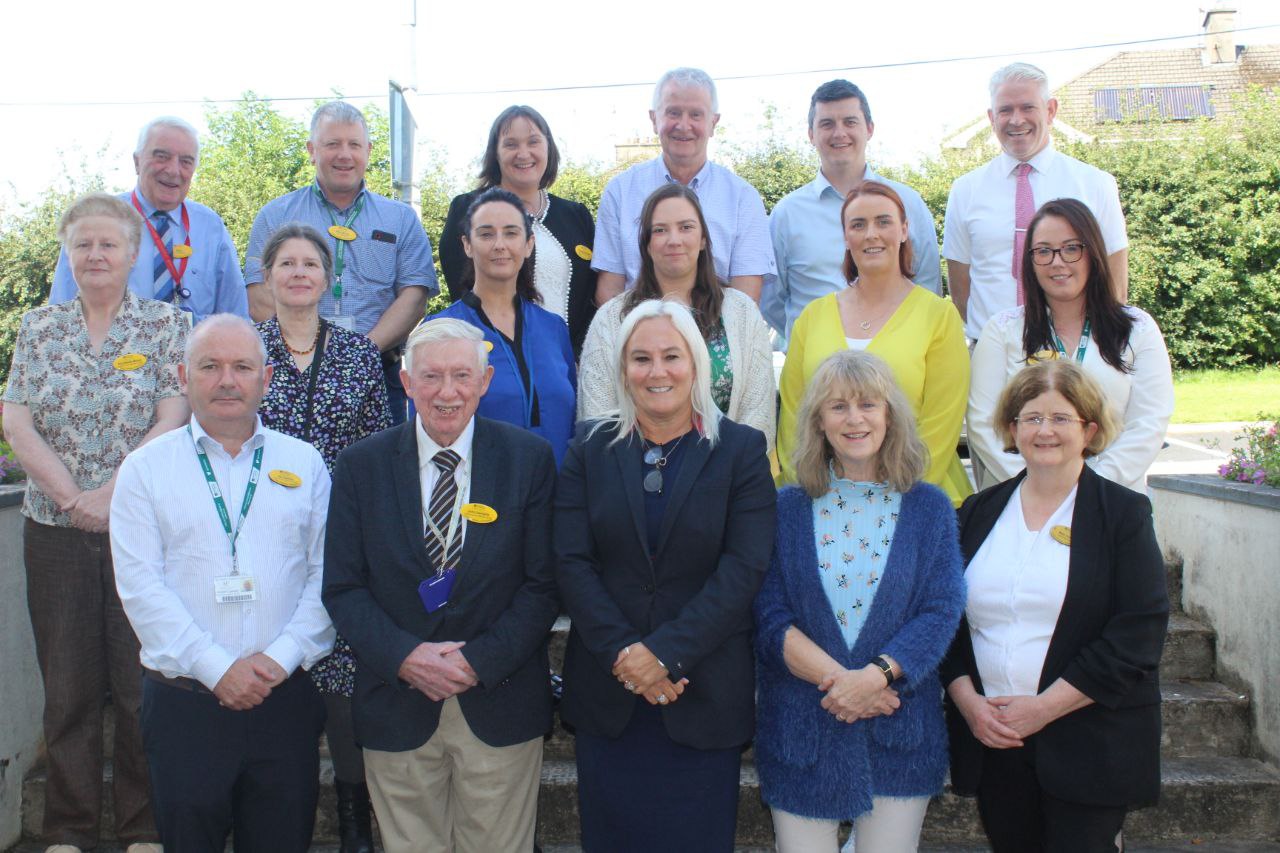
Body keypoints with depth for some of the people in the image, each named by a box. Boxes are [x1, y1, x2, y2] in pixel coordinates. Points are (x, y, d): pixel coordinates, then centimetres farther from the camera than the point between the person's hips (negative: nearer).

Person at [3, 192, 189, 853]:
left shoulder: (168, 324, 1)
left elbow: (172, 423, -8)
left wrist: (109, 493, -15)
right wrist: (72, 496, -11)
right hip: (55, 528, 3)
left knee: (142, 681, 3)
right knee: (67, 681, 10)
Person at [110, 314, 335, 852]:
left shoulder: (304, 463, 7)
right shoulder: (145, 469, 3)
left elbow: (327, 575, 2)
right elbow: (141, 587, -4)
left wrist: (281, 656, -10)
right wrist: (217, 668, -12)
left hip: (286, 699, 1)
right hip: (184, 701, -1)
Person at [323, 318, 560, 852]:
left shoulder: (530, 459, -3)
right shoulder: (361, 466, 0)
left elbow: (543, 583, -5)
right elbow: (342, 587, -1)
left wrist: (480, 661, -14)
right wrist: (403, 656, -15)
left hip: (500, 705, -1)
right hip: (397, 707, 1)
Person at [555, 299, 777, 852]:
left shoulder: (741, 449, -1)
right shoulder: (591, 449, 5)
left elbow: (744, 569, -10)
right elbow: (571, 562, -3)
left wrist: (665, 653, -17)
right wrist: (623, 653, -15)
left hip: (706, 694, -1)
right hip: (607, 689, 2)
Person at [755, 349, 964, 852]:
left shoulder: (929, 509, 3)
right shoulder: (787, 508, 1)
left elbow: (942, 612, -6)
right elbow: (769, 616, -5)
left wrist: (875, 675, -19)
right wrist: (836, 680, -17)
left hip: (900, 732, 1)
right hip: (801, 733, 0)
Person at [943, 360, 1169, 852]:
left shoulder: (1123, 513, -2)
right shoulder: (979, 513, 9)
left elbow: (1139, 631, -10)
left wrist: (1044, 707, -14)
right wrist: (968, 700, -7)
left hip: (1088, 744, -3)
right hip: (991, 739, 3)